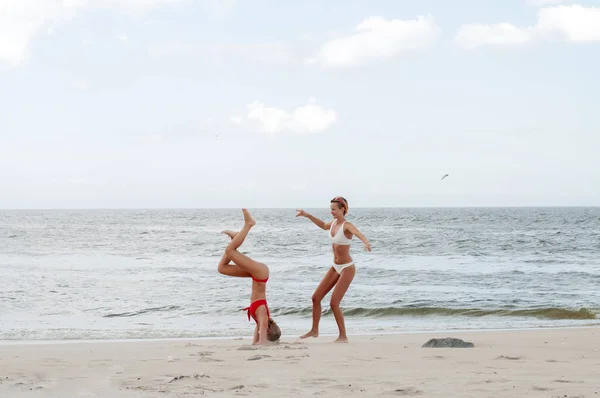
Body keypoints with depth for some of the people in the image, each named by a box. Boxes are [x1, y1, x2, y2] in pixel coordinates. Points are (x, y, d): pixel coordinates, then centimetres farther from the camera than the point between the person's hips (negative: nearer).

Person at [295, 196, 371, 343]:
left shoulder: (347, 225, -19)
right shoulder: (333, 223, 4)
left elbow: (359, 233, -40)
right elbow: (323, 225, 28)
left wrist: (366, 242, -61)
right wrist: (307, 215, 27)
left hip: (347, 268, -8)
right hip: (335, 267, 8)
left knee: (334, 303, -11)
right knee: (316, 297, 8)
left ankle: (343, 336, 3)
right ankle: (314, 330, 21)